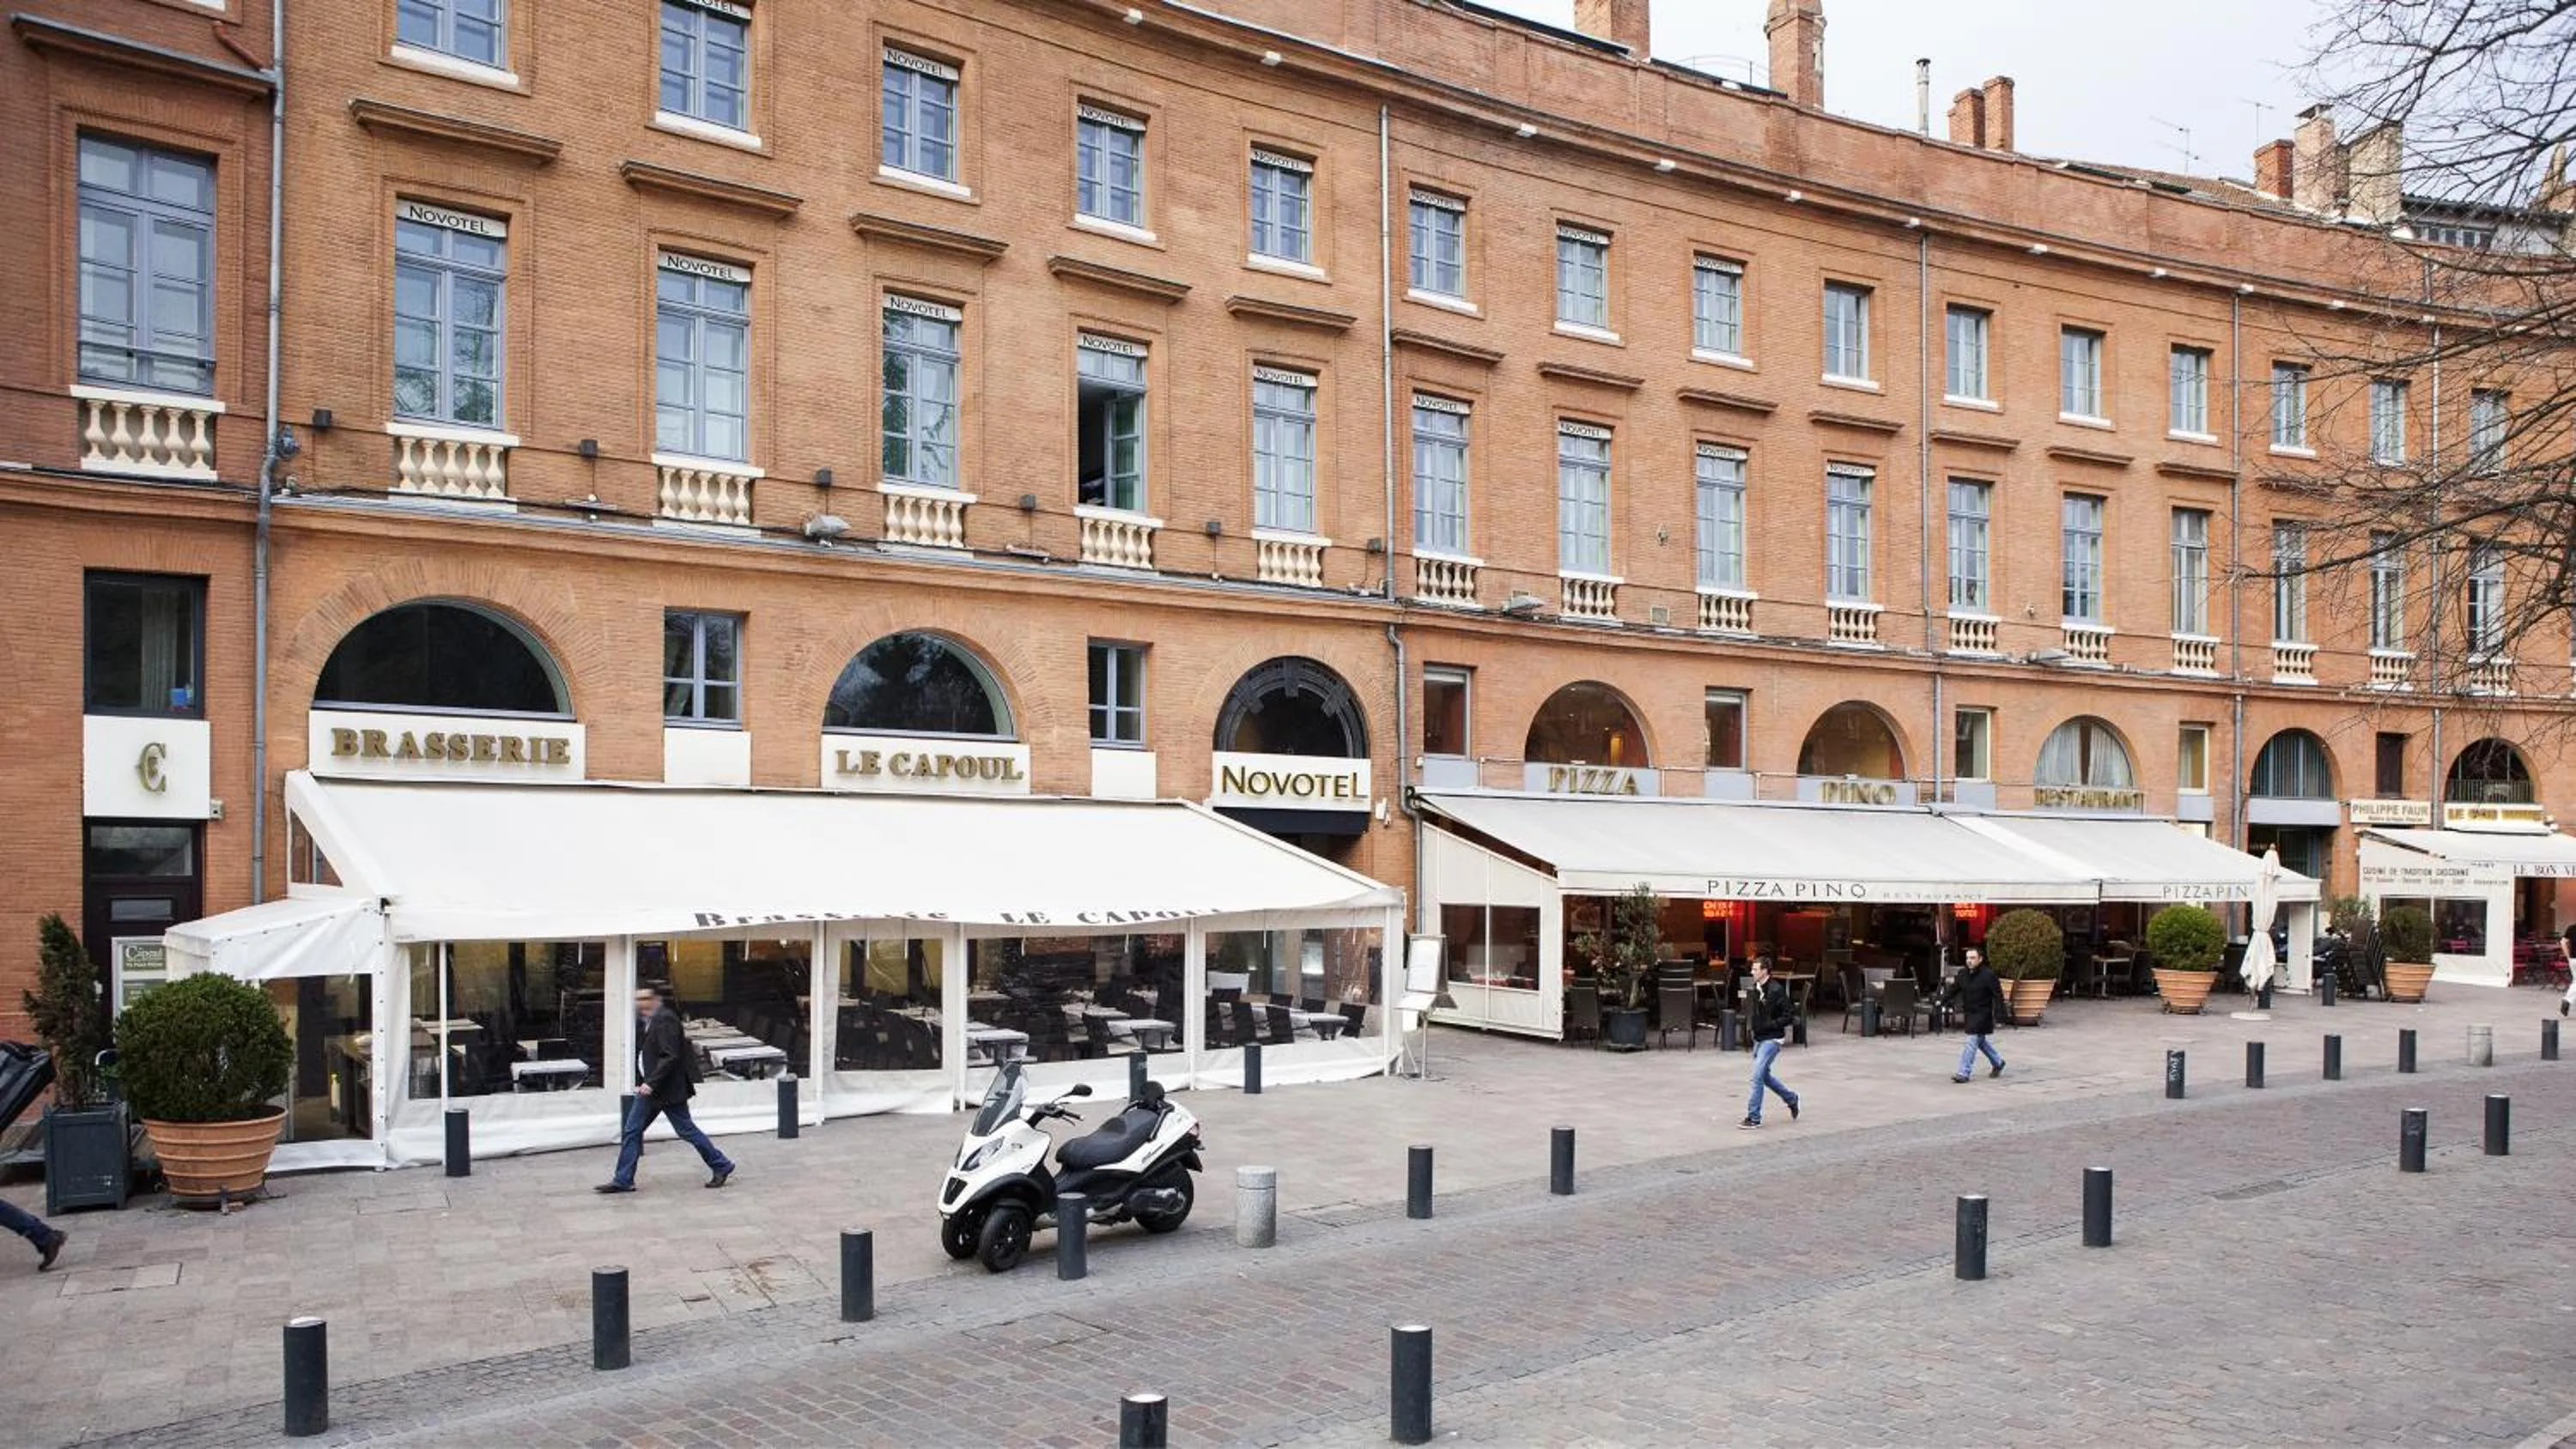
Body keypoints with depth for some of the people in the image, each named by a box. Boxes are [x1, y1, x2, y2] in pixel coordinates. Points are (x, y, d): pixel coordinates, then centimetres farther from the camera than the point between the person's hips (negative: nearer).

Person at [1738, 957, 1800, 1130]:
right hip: (1759, 1038, 9)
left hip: (1771, 1039, -9)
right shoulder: (1757, 988, 7)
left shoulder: (1776, 990, -18)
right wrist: (1754, 1026, 10)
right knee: (1763, 1075, 18)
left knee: (1757, 1076, -11)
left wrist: (1771, 1025, -21)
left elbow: (1790, 1015, -17)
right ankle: (1791, 1099, 38)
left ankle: (1754, 1118, -5)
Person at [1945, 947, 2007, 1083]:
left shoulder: (1988, 975, -14)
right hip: (1969, 1013, 7)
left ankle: (1963, 1073, -11)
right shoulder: (1963, 973, 5)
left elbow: (1998, 995, -14)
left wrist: (1999, 1013, -21)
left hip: (1982, 1014, -7)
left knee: (1972, 1041, -11)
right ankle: (1997, 1062, 41)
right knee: (1981, 1041, 20)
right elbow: (1954, 990, 10)